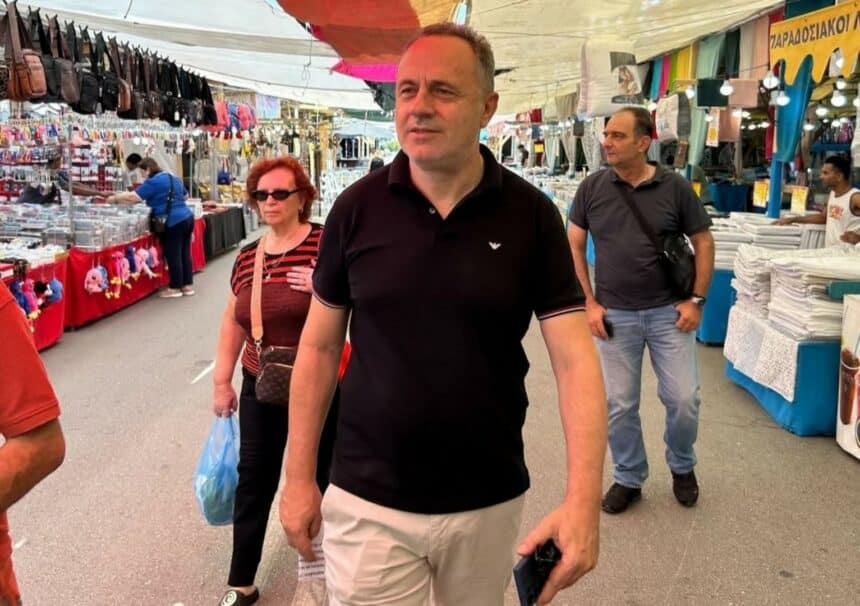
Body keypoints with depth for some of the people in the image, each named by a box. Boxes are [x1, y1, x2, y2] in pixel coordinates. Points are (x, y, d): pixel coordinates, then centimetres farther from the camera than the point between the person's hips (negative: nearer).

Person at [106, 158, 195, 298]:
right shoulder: (174, 179, 18)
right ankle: (188, 285, 16)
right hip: (187, 217, 9)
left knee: (173, 256, 1)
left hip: (173, 222, -9)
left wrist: (114, 199, 0)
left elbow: (134, 197, -12)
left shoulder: (153, 182, -9)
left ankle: (175, 288, 9)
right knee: (185, 253, 12)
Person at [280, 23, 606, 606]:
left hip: (490, 502, 1)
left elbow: (574, 357, -11)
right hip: (368, 502, 0)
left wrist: (583, 497, -22)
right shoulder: (357, 207, -6)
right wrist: (300, 477, 1)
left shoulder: (531, 215, -8)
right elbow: (319, 346, 1)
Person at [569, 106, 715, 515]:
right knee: (618, 405, 6)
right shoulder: (592, 188, -1)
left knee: (683, 399, 2)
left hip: (669, 312, 0)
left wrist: (696, 300, -4)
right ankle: (628, 478, 27)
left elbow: (703, 243, 4)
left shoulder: (675, 187, -3)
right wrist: (589, 303, -3)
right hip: (614, 315, 1)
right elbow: (574, 246, 3)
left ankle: (682, 466, 31)